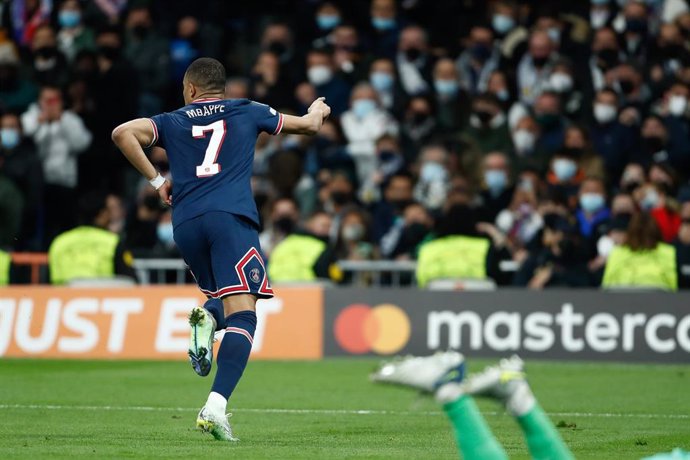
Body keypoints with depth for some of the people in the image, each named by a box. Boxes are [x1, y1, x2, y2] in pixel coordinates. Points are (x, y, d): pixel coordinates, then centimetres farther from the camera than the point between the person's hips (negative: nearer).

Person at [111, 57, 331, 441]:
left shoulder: (173, 122, 19)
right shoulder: (247, 112, 19)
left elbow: (123, 133, 3)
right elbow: (309, 125, 30)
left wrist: (156, 180, 10)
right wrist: (317, 111, 54)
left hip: (186, 223, 3)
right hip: (231, 218, -3)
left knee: (224, 296, 27)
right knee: (242, 315, -12)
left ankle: (207, 318, -11)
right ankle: (216, 406, -31)